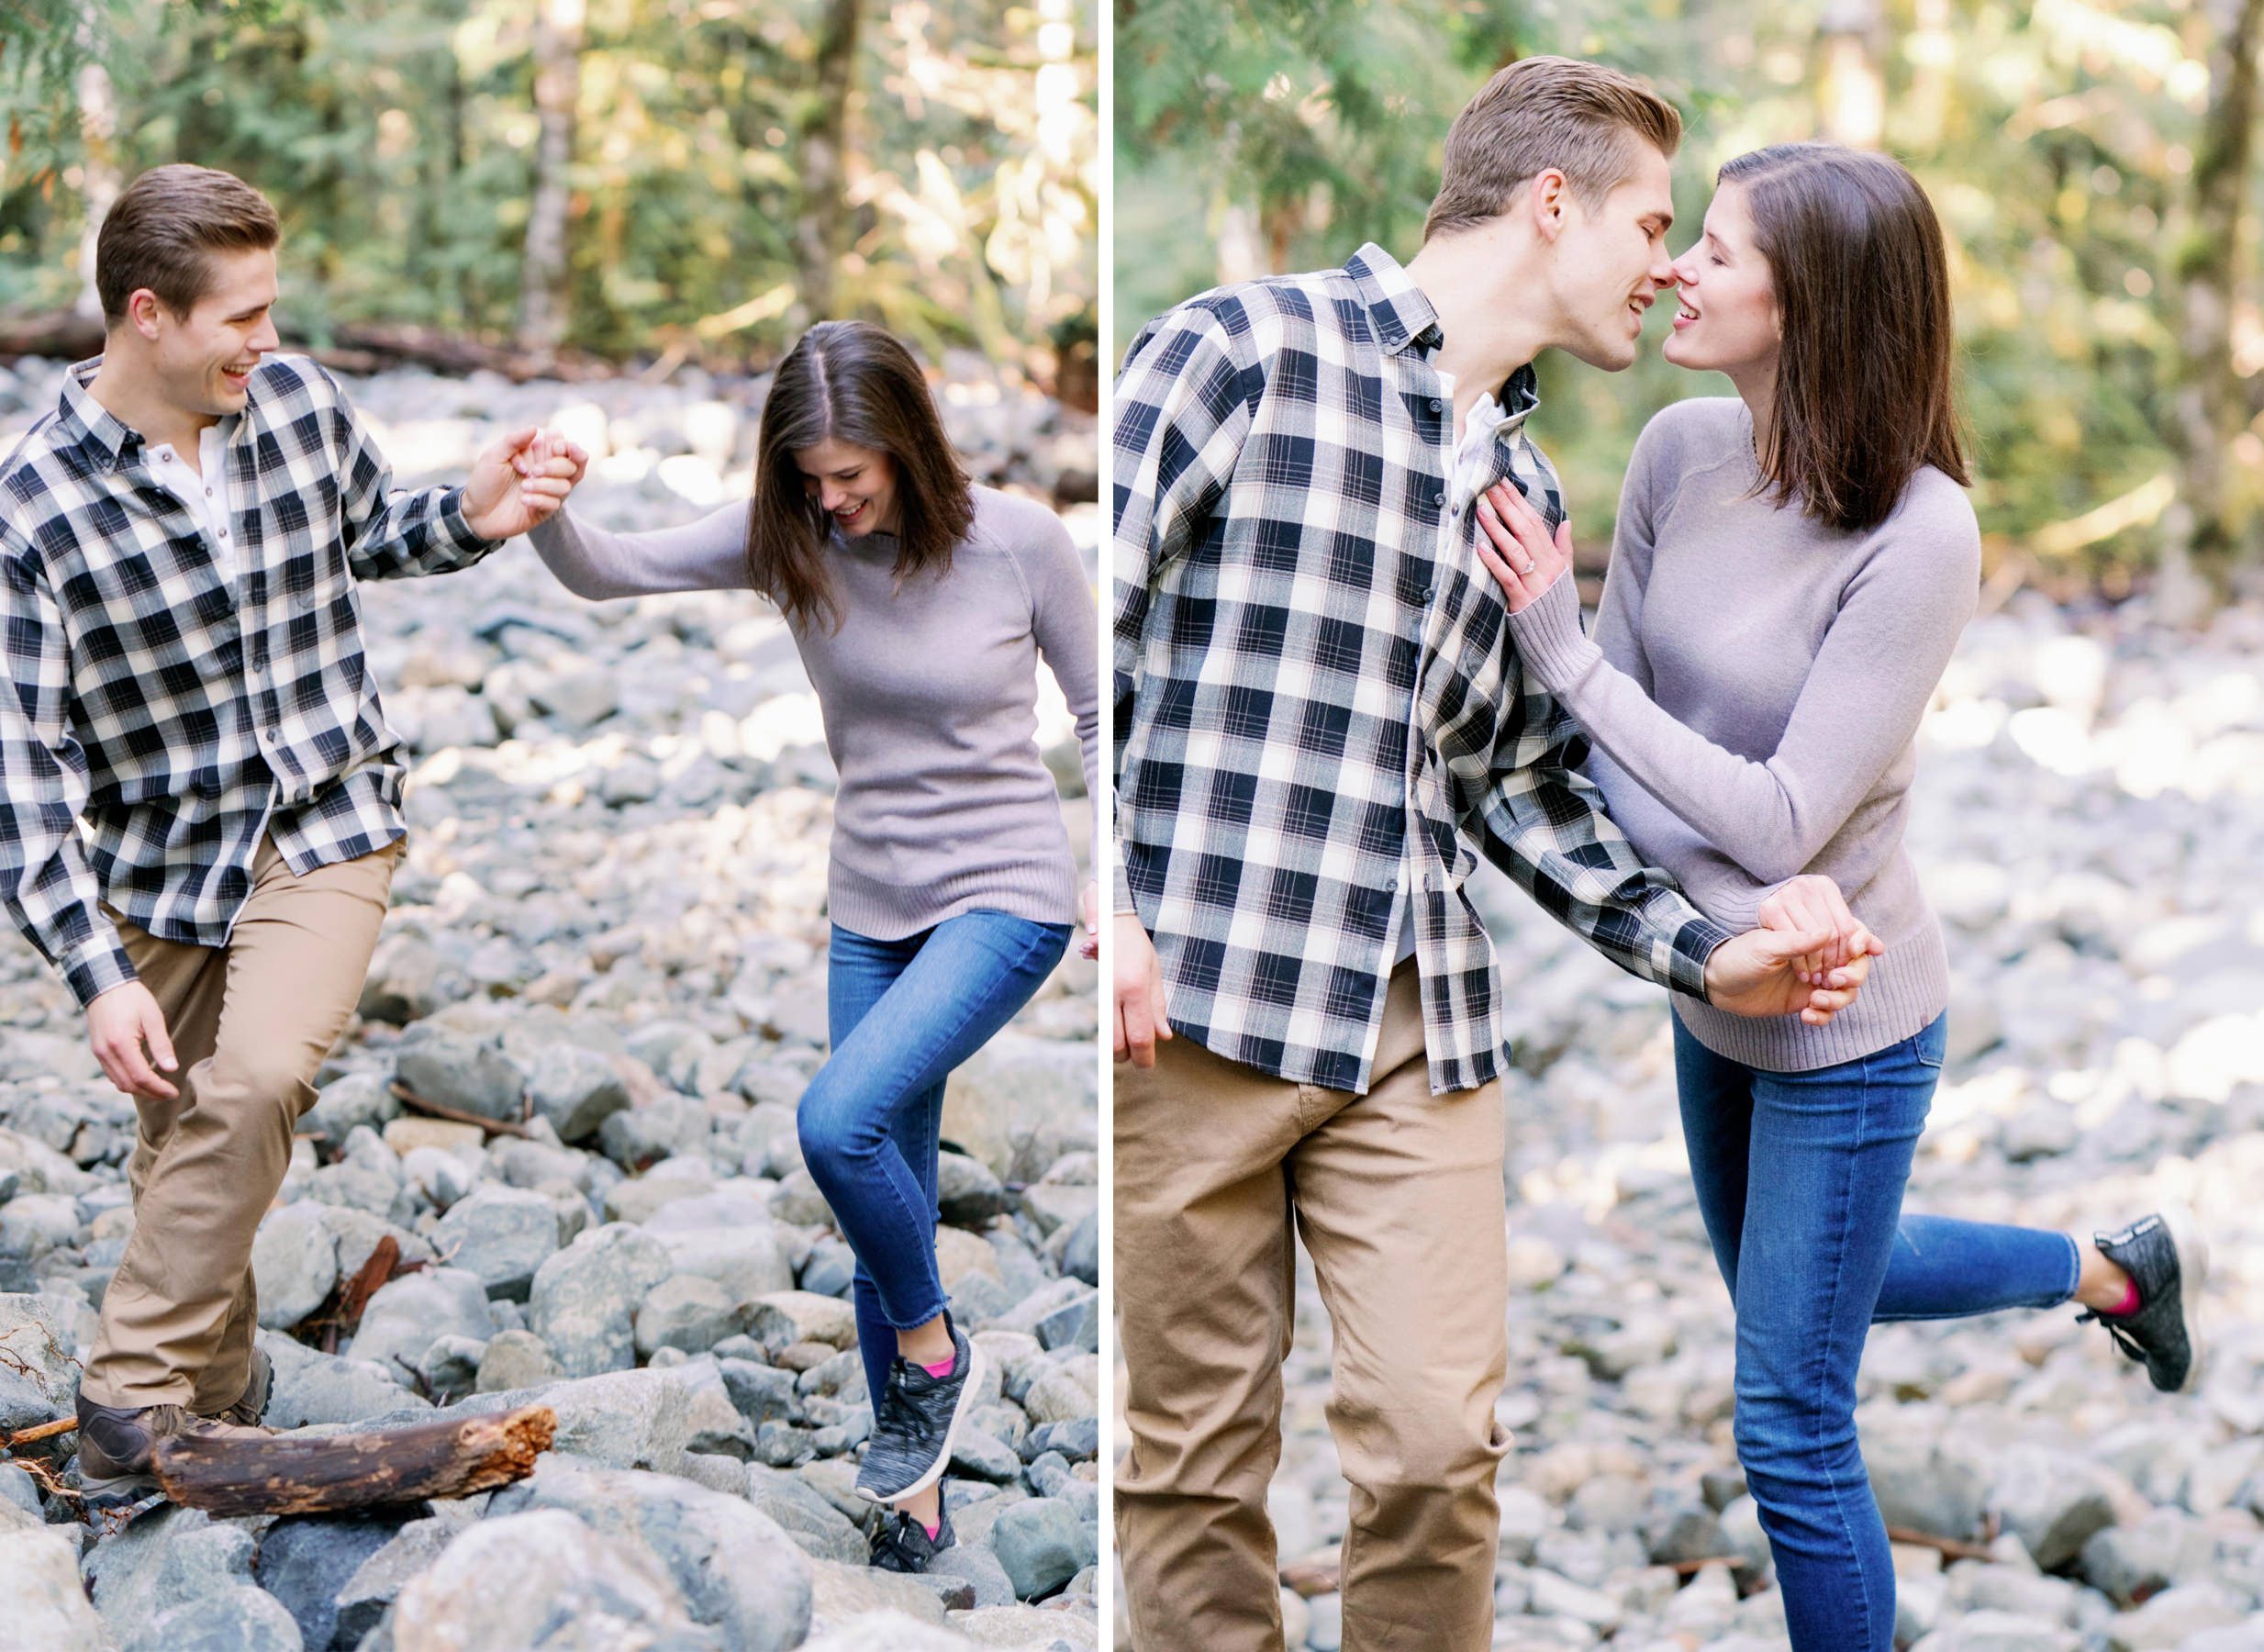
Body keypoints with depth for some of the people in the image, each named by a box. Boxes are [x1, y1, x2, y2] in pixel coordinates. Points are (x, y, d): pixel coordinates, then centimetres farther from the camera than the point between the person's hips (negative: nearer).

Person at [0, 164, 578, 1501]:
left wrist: (471, 520, -4)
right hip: (158, 857, -1)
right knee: (181, 1134, 10)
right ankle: (220, 1402, 34)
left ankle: (136, 1412, -12)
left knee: (255, 1086, -22)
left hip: (327, 826, 1)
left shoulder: (303, 401, -6)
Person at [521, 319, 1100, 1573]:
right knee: (886, 1210, 8)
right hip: (871, 907, 5)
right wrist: (548, 514, -31)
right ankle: (916, 1508, 22)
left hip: (1005, 897, -5)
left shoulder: (1017, 539, -13)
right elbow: (605, 574, -10)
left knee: (839, 1118, -26)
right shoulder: (791, 540, -5)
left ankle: (932, 1352, 1)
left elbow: (1100, 708, -1)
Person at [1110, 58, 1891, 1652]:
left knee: (1439, 1446, 0)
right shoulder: (1249, 347, -3)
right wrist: (1103, 910, -16)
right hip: (1194, 993, -5)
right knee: (1198, 1460, 4)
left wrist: (1711, 954, 5)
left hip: (1420, 1030, 5)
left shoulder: (1527, 491, 17)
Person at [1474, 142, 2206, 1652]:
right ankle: (2117, 1268, 52)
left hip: (1844, 1023, -7)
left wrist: (1565, 656, -32)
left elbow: (1781, 820, -29)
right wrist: (1706, 907, -22)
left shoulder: (1919, 534, -29)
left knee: (1790, 1426, 4)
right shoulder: (1682, 452, -11)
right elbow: (1615, 718, -5)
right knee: (1785, 1286, 32)